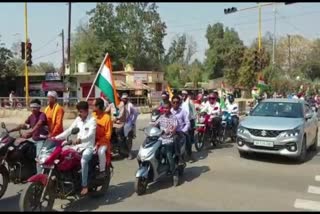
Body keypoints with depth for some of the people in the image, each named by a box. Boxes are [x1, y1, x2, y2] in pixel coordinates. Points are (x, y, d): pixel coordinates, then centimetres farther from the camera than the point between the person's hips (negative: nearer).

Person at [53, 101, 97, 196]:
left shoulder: (92, 120, -10)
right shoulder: (78, 119, 10)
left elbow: (90, 134, -26)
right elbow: (69, 130, 7)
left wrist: (80, 140, -44)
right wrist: (56, 138, -6)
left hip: (88, 147, -7)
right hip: (78, 146, 7)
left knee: (83, 160, -35)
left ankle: (84, 185, -26)